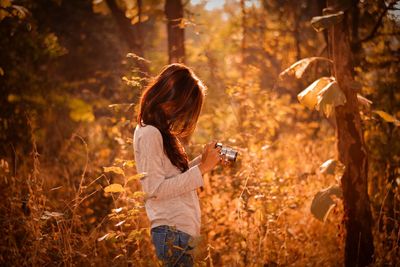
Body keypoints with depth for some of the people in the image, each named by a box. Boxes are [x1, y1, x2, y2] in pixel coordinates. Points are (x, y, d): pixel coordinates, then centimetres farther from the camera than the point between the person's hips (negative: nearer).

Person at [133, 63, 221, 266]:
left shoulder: (162, 133, 16)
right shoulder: (149, 133, -12)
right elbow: (155, 188, -18)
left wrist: (203, 161, 7)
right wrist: (202, 168, -16)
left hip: (181, 231, 9)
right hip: (172, 233, -9)